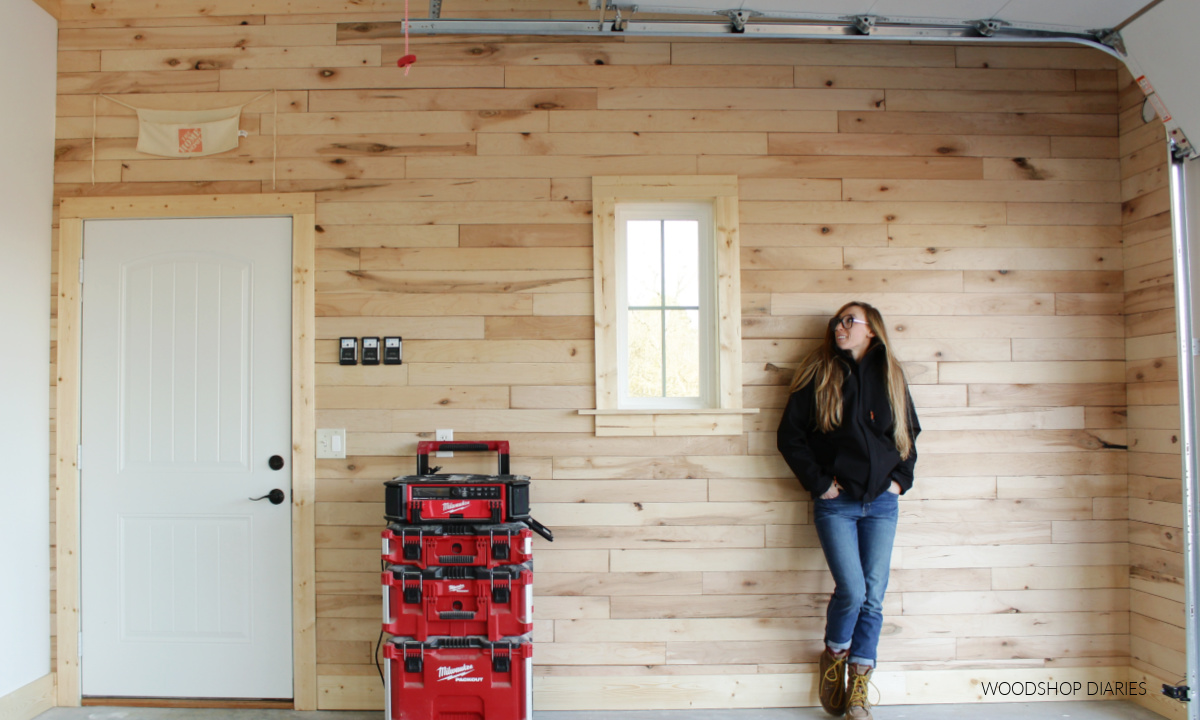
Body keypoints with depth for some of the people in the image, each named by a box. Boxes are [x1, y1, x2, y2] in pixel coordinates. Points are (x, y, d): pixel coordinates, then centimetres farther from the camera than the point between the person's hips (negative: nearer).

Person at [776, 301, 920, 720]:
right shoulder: (818, 376, 0)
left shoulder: (890, 376, 9)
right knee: (852, 590, -12)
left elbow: (910, 433, 20)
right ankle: (834, 656, 18)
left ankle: (859, 685, 17)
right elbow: (790, 435, 0)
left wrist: (901, 479, 8)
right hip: (836, 503, -3)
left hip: (881, 502, 3)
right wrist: (818, 482, -6)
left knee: (873, 596, 3)